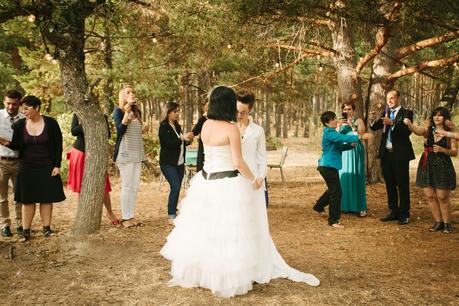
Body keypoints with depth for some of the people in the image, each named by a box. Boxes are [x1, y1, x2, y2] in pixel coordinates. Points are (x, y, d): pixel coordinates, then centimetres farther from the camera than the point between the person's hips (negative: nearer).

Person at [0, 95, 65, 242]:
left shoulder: (51, 123, -7)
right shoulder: (19, 125, -2)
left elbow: (58, 145, -3)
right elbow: (16, 146, 3)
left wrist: (57, 165, -7)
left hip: (47, 168, -1)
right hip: (27, 168, 2)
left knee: (47, 198, 4)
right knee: (27, 199, 4)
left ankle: (46, 228, 14)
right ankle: (26, 231, 10)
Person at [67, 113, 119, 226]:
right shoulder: (77, 115, 5)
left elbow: (107, 135, -1)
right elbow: (73, 131, -9)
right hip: (80, 152, 1)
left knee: (103, 186, 0)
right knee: (81, 186, 5)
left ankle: (110, 213, 19)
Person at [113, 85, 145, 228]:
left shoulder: (136, 111, 14)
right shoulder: (118, 111, -4)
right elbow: (120, 130, -19)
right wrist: (126, 112, -23)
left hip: (137, 153, 7)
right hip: (125, 153, -7)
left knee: (135, 186, 7)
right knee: (127, 186, -5)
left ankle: (131, 216, 14)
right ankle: (125, 218, 2)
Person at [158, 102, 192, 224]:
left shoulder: (177, 126, 14)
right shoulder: (164, 127, -8)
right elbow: (169, 143, -18)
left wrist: (187, 139, -2)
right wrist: (182, 138, -26)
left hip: (179, 163, 7)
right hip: (168, 163, -7)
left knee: (177, 188, 7)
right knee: (175, 187, -14)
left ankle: (172, 212, 16)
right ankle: (171, 216, -8)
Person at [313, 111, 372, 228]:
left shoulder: (332, 132, 15)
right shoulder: (329, 133, -17)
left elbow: (340, 146, 15)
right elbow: (344, 137, -31)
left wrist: (351, 145, -2)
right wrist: (360, 137, -34)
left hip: (329, 166, 11)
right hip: (328, 166, -11)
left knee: (332, 189, 25)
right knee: (336, 192, -6)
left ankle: (319, 206, 42)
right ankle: (333, 220, 1)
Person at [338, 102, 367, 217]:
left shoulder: (358, 121, 3)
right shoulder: (341, 122, 13)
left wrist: (352, 125, -14)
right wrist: (339, 126, -9)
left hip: (355, 152, -3)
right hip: (343, 152, 3)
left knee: (356, 177, -5)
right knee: (344, 177, 0)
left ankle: (360, 207, 0)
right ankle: (345, 205, 9)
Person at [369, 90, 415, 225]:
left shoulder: (406, 113, -5)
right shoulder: (386, 113, 11)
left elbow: (407, 131, -18)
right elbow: (375, 127, 4)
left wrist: (392, 123, -30)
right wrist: (372, 121, -16)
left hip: (400, 154, -6)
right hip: (386, 153, 6)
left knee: (402, 185, 1)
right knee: (390, 185, 12)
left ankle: (404, 214, 8)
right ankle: (394, 212, 22)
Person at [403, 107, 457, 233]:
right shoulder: (428, 130, 5)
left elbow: (454, 152, 0)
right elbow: (417, 130, -17)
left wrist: (442, 150, -18)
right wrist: (409, 124, -37)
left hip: (443, 167, -3)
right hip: (427, 166, 3)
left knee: (442, 197, -2)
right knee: (430, 196, 6)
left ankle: (447, 224, 14)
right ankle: (438, 222, 20)